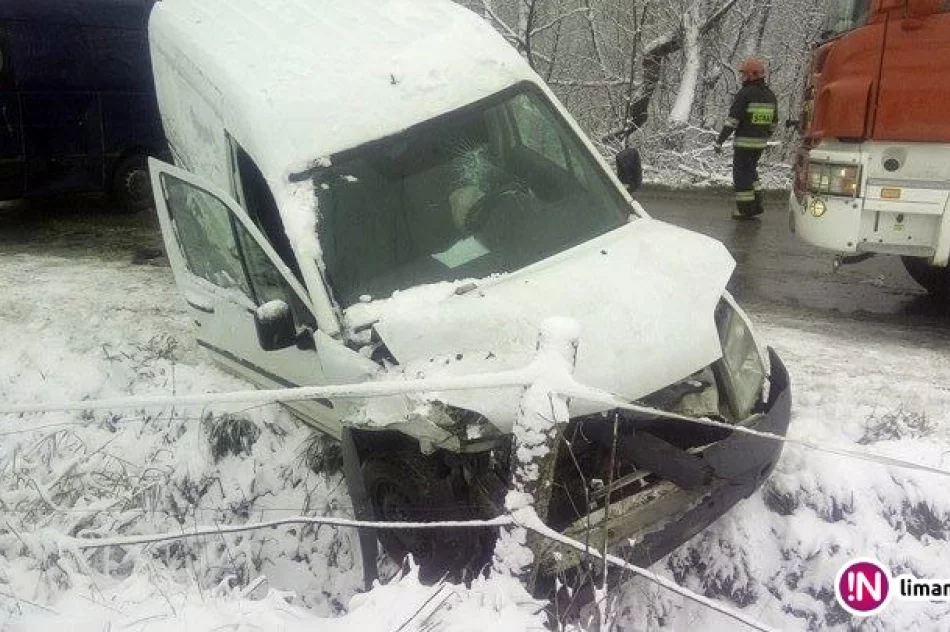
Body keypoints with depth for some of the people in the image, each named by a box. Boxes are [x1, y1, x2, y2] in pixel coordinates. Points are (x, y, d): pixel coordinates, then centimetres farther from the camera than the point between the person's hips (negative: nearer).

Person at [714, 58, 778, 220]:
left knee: (741, 174, 2)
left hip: (744, 142, -7)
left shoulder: (744, 94, -14)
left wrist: (719, 141, -16)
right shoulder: (770, 96, 8)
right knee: (750, 171, 22)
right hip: (760, 142, 7)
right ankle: (756, 204, 19)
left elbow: (732, 120, -19)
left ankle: (745, 210, 4)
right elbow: (772, 123, 15)